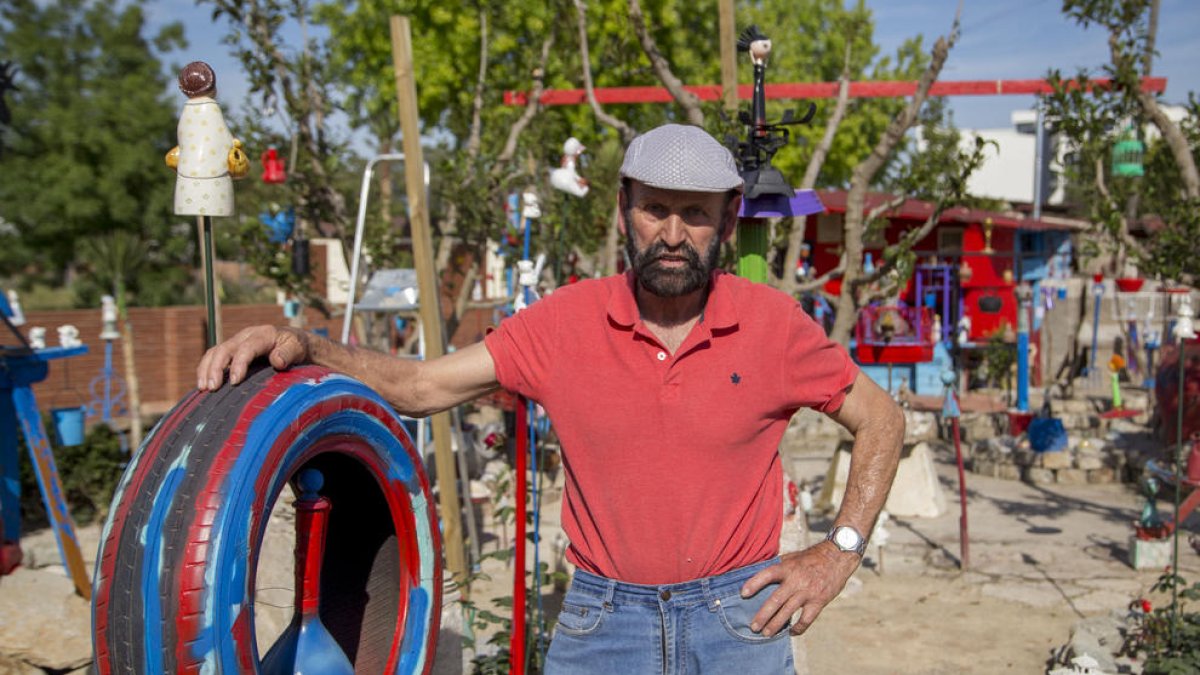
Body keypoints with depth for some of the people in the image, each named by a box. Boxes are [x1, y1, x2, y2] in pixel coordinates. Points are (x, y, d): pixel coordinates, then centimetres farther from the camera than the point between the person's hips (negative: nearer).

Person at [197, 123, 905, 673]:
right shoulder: (567, 322, -6)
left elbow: (883, 420, 6)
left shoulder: (774, 324, -7)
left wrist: (838, 552, -2)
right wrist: (304, 345, -22)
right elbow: (420, 386, -6)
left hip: (738, 617, 0)